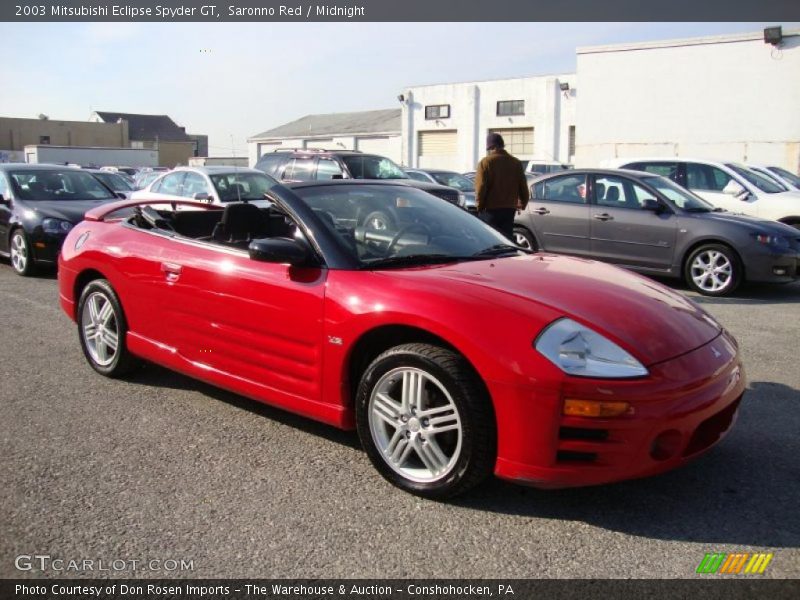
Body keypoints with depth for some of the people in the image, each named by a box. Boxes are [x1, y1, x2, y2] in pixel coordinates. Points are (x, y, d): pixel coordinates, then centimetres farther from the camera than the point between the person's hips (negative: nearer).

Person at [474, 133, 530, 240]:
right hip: (509, 209, 4)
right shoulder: (516, 163, 8)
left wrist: (480, 206, -2)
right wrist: (522, 204, 23)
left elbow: (480, 187, -12)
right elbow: (523, 187, 11)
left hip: (490, 209, -4)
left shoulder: (486, 162, -7)